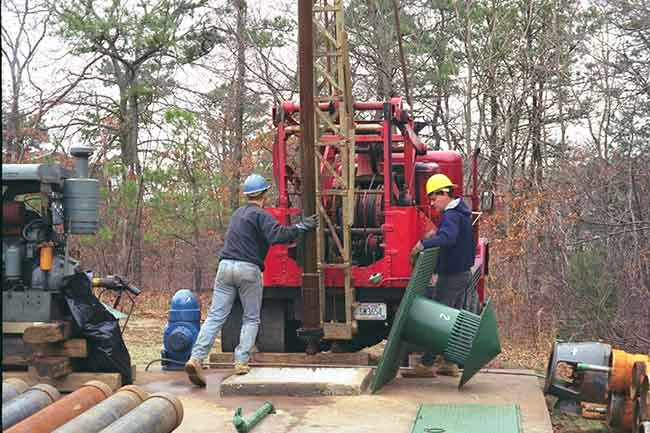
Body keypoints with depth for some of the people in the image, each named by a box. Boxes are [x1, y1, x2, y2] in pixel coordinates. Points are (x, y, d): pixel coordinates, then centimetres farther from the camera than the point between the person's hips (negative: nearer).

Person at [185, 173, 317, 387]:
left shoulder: (238, 213, 23)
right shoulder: (260, 215, -3)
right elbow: (277, 235, -19)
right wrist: (300, 227, -13)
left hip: (226, 265, 6)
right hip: (248, 269, -6)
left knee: (215, 317, 2)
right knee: (251, 319, 8)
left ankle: (196, 358, -9)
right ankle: (241, 361, 1)